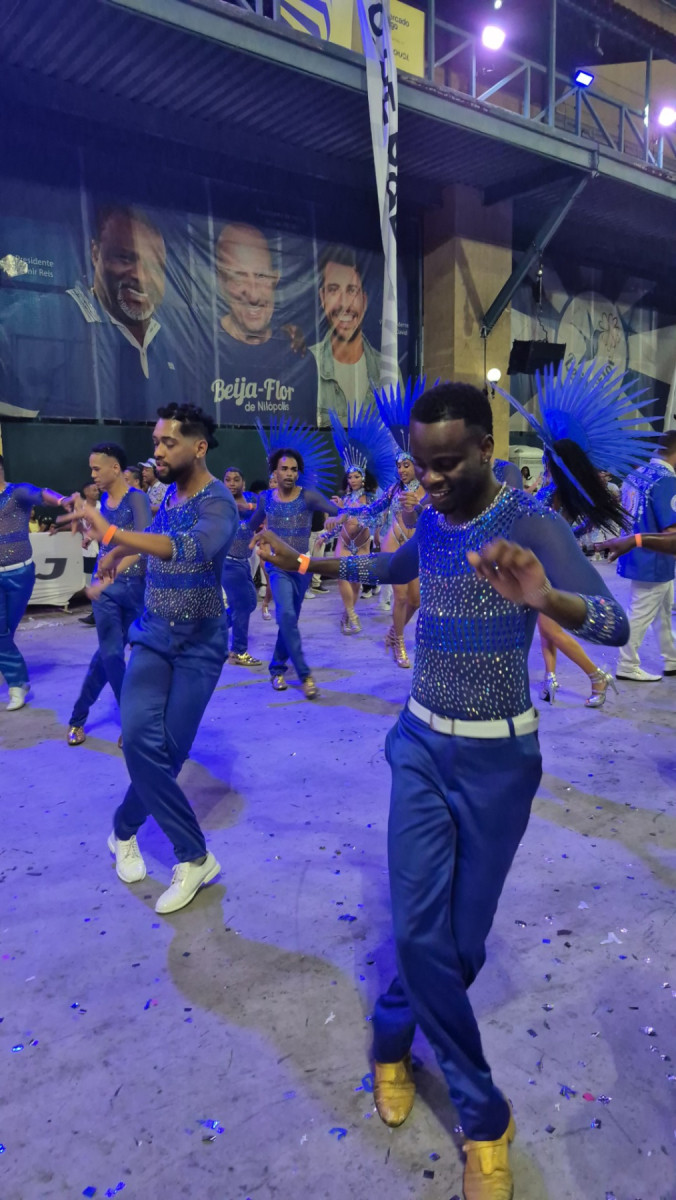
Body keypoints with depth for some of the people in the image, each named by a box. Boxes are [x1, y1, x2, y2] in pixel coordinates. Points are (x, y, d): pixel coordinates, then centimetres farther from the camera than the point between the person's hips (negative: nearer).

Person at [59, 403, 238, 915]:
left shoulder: (217, 504, -17)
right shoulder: (170, 493, 5)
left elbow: (193, 548, -40)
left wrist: (113, 535, -44)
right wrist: (123, 551, 14)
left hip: (199, 644, -5)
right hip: (154, 633, 5)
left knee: (166, 751, -3)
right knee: (141, 738, -12)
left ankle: (124, 830, 25)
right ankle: (195, 858, 2)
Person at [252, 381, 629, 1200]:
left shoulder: (530, 525, -16)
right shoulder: (430, 523, 1)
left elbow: (614, 623, -30)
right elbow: (390, 567, 24)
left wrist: (544, 598, -51)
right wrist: (304, 562, 19)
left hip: (497, 760, -4)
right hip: (421, 745, 4)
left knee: (463, 936, 9)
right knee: (419, 931, 0)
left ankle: (394, 1036, 41)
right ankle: (484, 1116, 25)